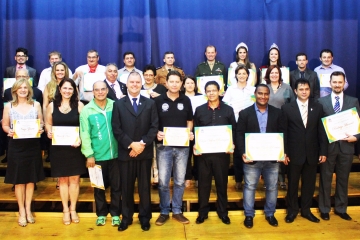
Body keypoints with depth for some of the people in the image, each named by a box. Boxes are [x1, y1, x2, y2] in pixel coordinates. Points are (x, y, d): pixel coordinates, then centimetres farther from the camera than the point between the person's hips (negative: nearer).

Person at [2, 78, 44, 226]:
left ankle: (28, 209, 24)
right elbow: (4, 125, 5)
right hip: (16, 146, -1)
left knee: (31, 178, 9)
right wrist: (9, 131, -15)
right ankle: (21, 211, 19)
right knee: (18, 180, 5)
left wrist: (40, 129, -13)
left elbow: (41, 123, 8)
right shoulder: (9, 106, 2)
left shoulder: (36, 105, 4)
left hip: (33, 146, 1)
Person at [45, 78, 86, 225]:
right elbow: (48, 123, 10)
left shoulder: (79, 105, -4)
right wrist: (49, 132, -12)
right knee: (62, 179, 11)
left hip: (75, 148, -1)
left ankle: (73, 209, 22)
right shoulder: (52, 105, 3)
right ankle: (65, 210, 24)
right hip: (58, 148, 1)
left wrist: (80, 139, -20)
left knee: (74, 179, 7)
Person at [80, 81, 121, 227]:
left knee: (116, 186, 10)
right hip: (97, 156, -1)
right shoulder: (86, 110, -3)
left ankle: (115, 213, 25)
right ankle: (101, 214, 29)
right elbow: (84, 134, -4)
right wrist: (89, 154, -8)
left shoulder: (115, 106, 0)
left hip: (115, 154, 1)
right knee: (99, 187, 12)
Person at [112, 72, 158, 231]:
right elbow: (116, 129, -3)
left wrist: (142, 143, -13)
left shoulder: (150, 104, 8)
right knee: (126, 187, 8)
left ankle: (145, 217, 21)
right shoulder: (118, 104, 5)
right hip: (125, 152, 0)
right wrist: (131, 145, -14)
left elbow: (154, 127, -1)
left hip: (145, 152, 0)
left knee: (144, 186, 8)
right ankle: (126, 217, 21)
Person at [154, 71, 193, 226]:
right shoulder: (158, 101, -1)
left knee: (180, 181, 10)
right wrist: (157, 133, -16)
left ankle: (177, 211, 24)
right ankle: (164, 212, 19)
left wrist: (189, 133, -6)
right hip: (164, 146, -2)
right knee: (163, 182, 3)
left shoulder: (186, 100, 5)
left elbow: (189, 121, 12)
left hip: (182, 146, 2)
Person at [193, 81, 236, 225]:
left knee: (222, 182, 9)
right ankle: (203, 212, 20)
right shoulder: (199, 110, 6)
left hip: (222, 152, 0)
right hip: (204, 152, 1)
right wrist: (195, 145, -7)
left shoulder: (228, 110, 4)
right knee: (203, 182, 7)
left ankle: (223, 212, 23)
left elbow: (234, 130, 4)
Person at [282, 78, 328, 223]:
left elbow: (322, 131, 4)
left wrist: (323, 151, -1)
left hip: (312, 153, 2)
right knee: (293, 183, 9)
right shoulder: (287, 108, -2)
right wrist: (284, 153, -7)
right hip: (294, 153, -2)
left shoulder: (318, 107, 4)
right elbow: (284, 132, -3)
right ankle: (292, 210, 25)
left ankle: (306, 210, 28)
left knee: (309, 183, 11)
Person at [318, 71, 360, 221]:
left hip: (346, 146, 2)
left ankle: (341, 209, 28)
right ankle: (324, 209, 22)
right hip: (328, 146, -1)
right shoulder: (322, 101, 1)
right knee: (325, 178, 8)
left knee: (343, 179, 13)